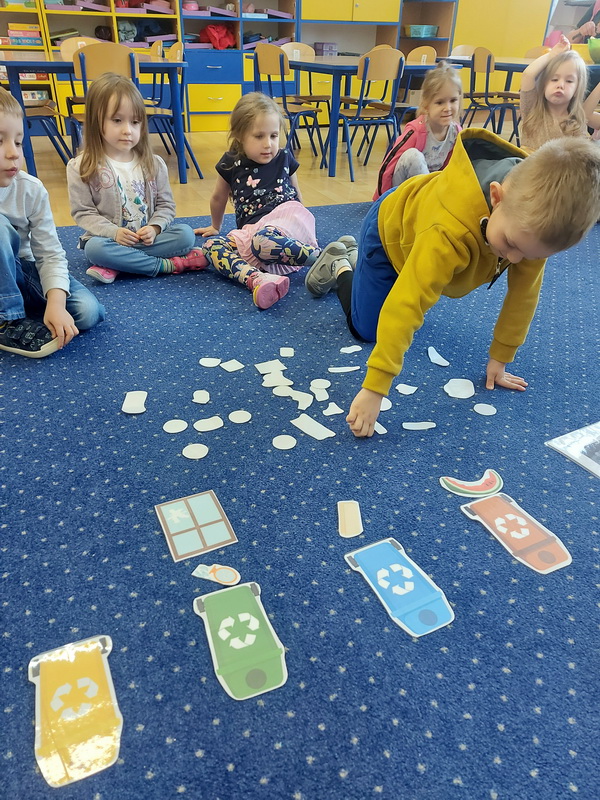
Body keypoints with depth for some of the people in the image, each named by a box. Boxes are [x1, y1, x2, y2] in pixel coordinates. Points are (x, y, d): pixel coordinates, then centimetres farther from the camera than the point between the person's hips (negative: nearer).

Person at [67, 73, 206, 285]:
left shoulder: (153, 164, 4)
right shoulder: (81, 168, -5)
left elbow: (165, 204, 6)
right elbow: (83, 212, -5)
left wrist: (154, 228, -14)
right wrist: (113, 232, -21)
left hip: (148, 238, 3)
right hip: (109, 238, -3)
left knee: (185, 234, -21)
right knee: (95, 248, -35)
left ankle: (113, 267, -27)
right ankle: (168, 264, -27)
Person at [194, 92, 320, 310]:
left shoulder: (284, 158, 5)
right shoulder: (231, 164, 6)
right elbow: (218, 198, 23)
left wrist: (301, 222, 30)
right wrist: (215, 227, 36)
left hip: (287, 218, -3)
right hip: (251, 229, 4)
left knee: (263, 241, -38)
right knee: (211, 245, -24)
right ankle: (258, 279, -50)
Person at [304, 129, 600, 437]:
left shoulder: (536, 218, -30)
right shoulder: (451, 230, -50)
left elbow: (524, 292, -17)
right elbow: (405, 306, -52)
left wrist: (500, 358, -12)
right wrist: (373, 390, -52)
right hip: (392, 229, -5)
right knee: (366, 329, -1)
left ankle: (352, 253, 37)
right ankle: (339, 266, 26)